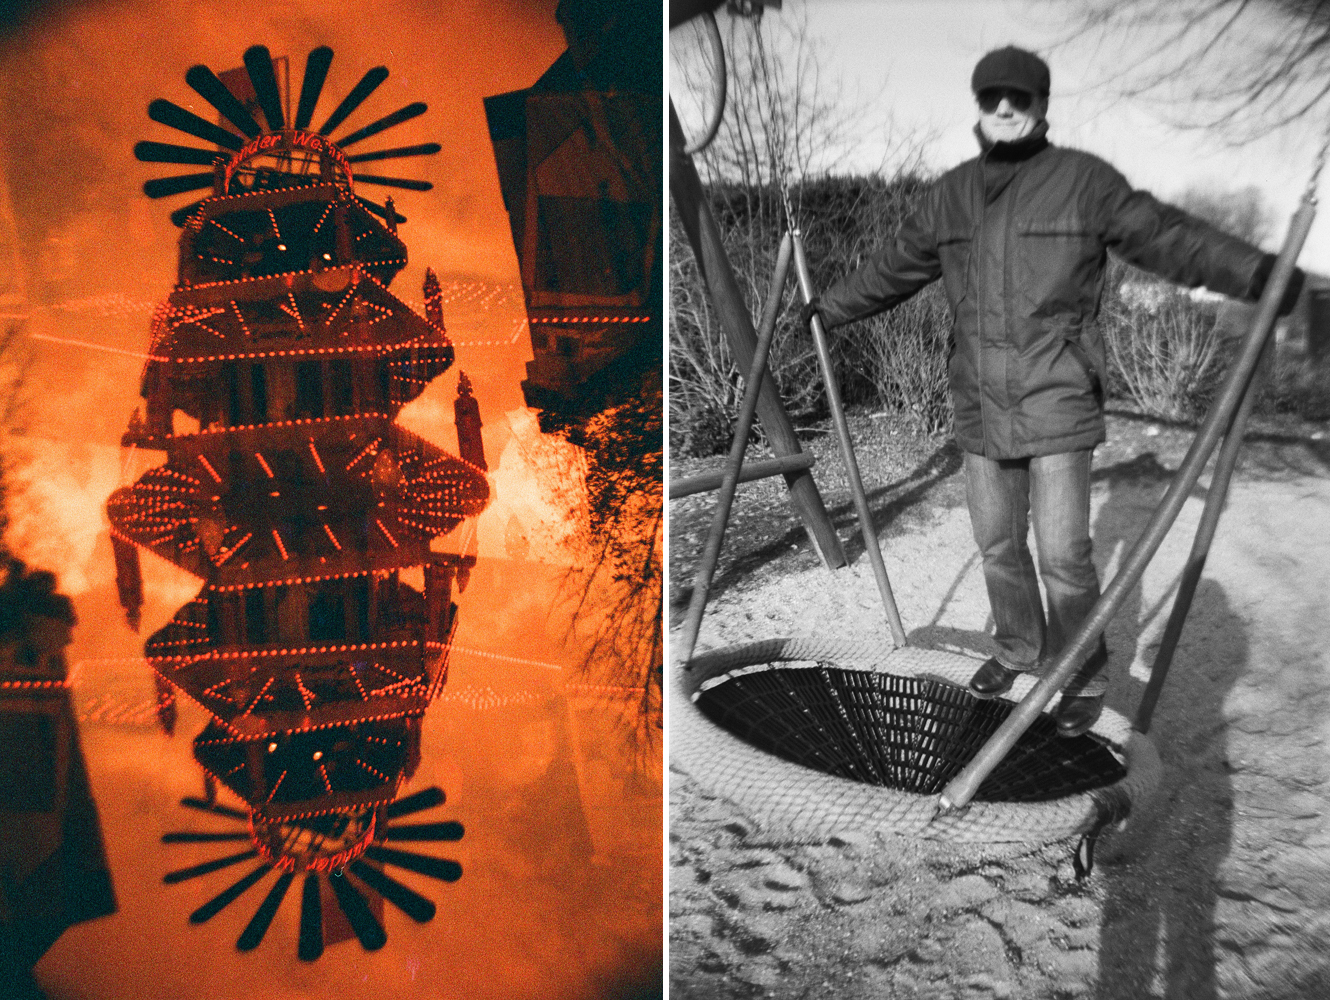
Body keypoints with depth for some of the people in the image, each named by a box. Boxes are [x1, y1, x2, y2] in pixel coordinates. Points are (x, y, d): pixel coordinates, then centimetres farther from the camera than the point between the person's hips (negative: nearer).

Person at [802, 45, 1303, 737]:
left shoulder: (1083, 179, -2)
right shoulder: (951, 193, 10)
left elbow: (1167, 237, -5)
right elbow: (894, 267, 21)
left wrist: (1256, 272, -18)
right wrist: (828, 309, 28)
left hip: (1058, 403, -4)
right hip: (982, 407, 4)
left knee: (1063, 554, -3)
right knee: (997, 545, 14)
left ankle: (1084, 678, 18)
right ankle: (1017, 649, 36)